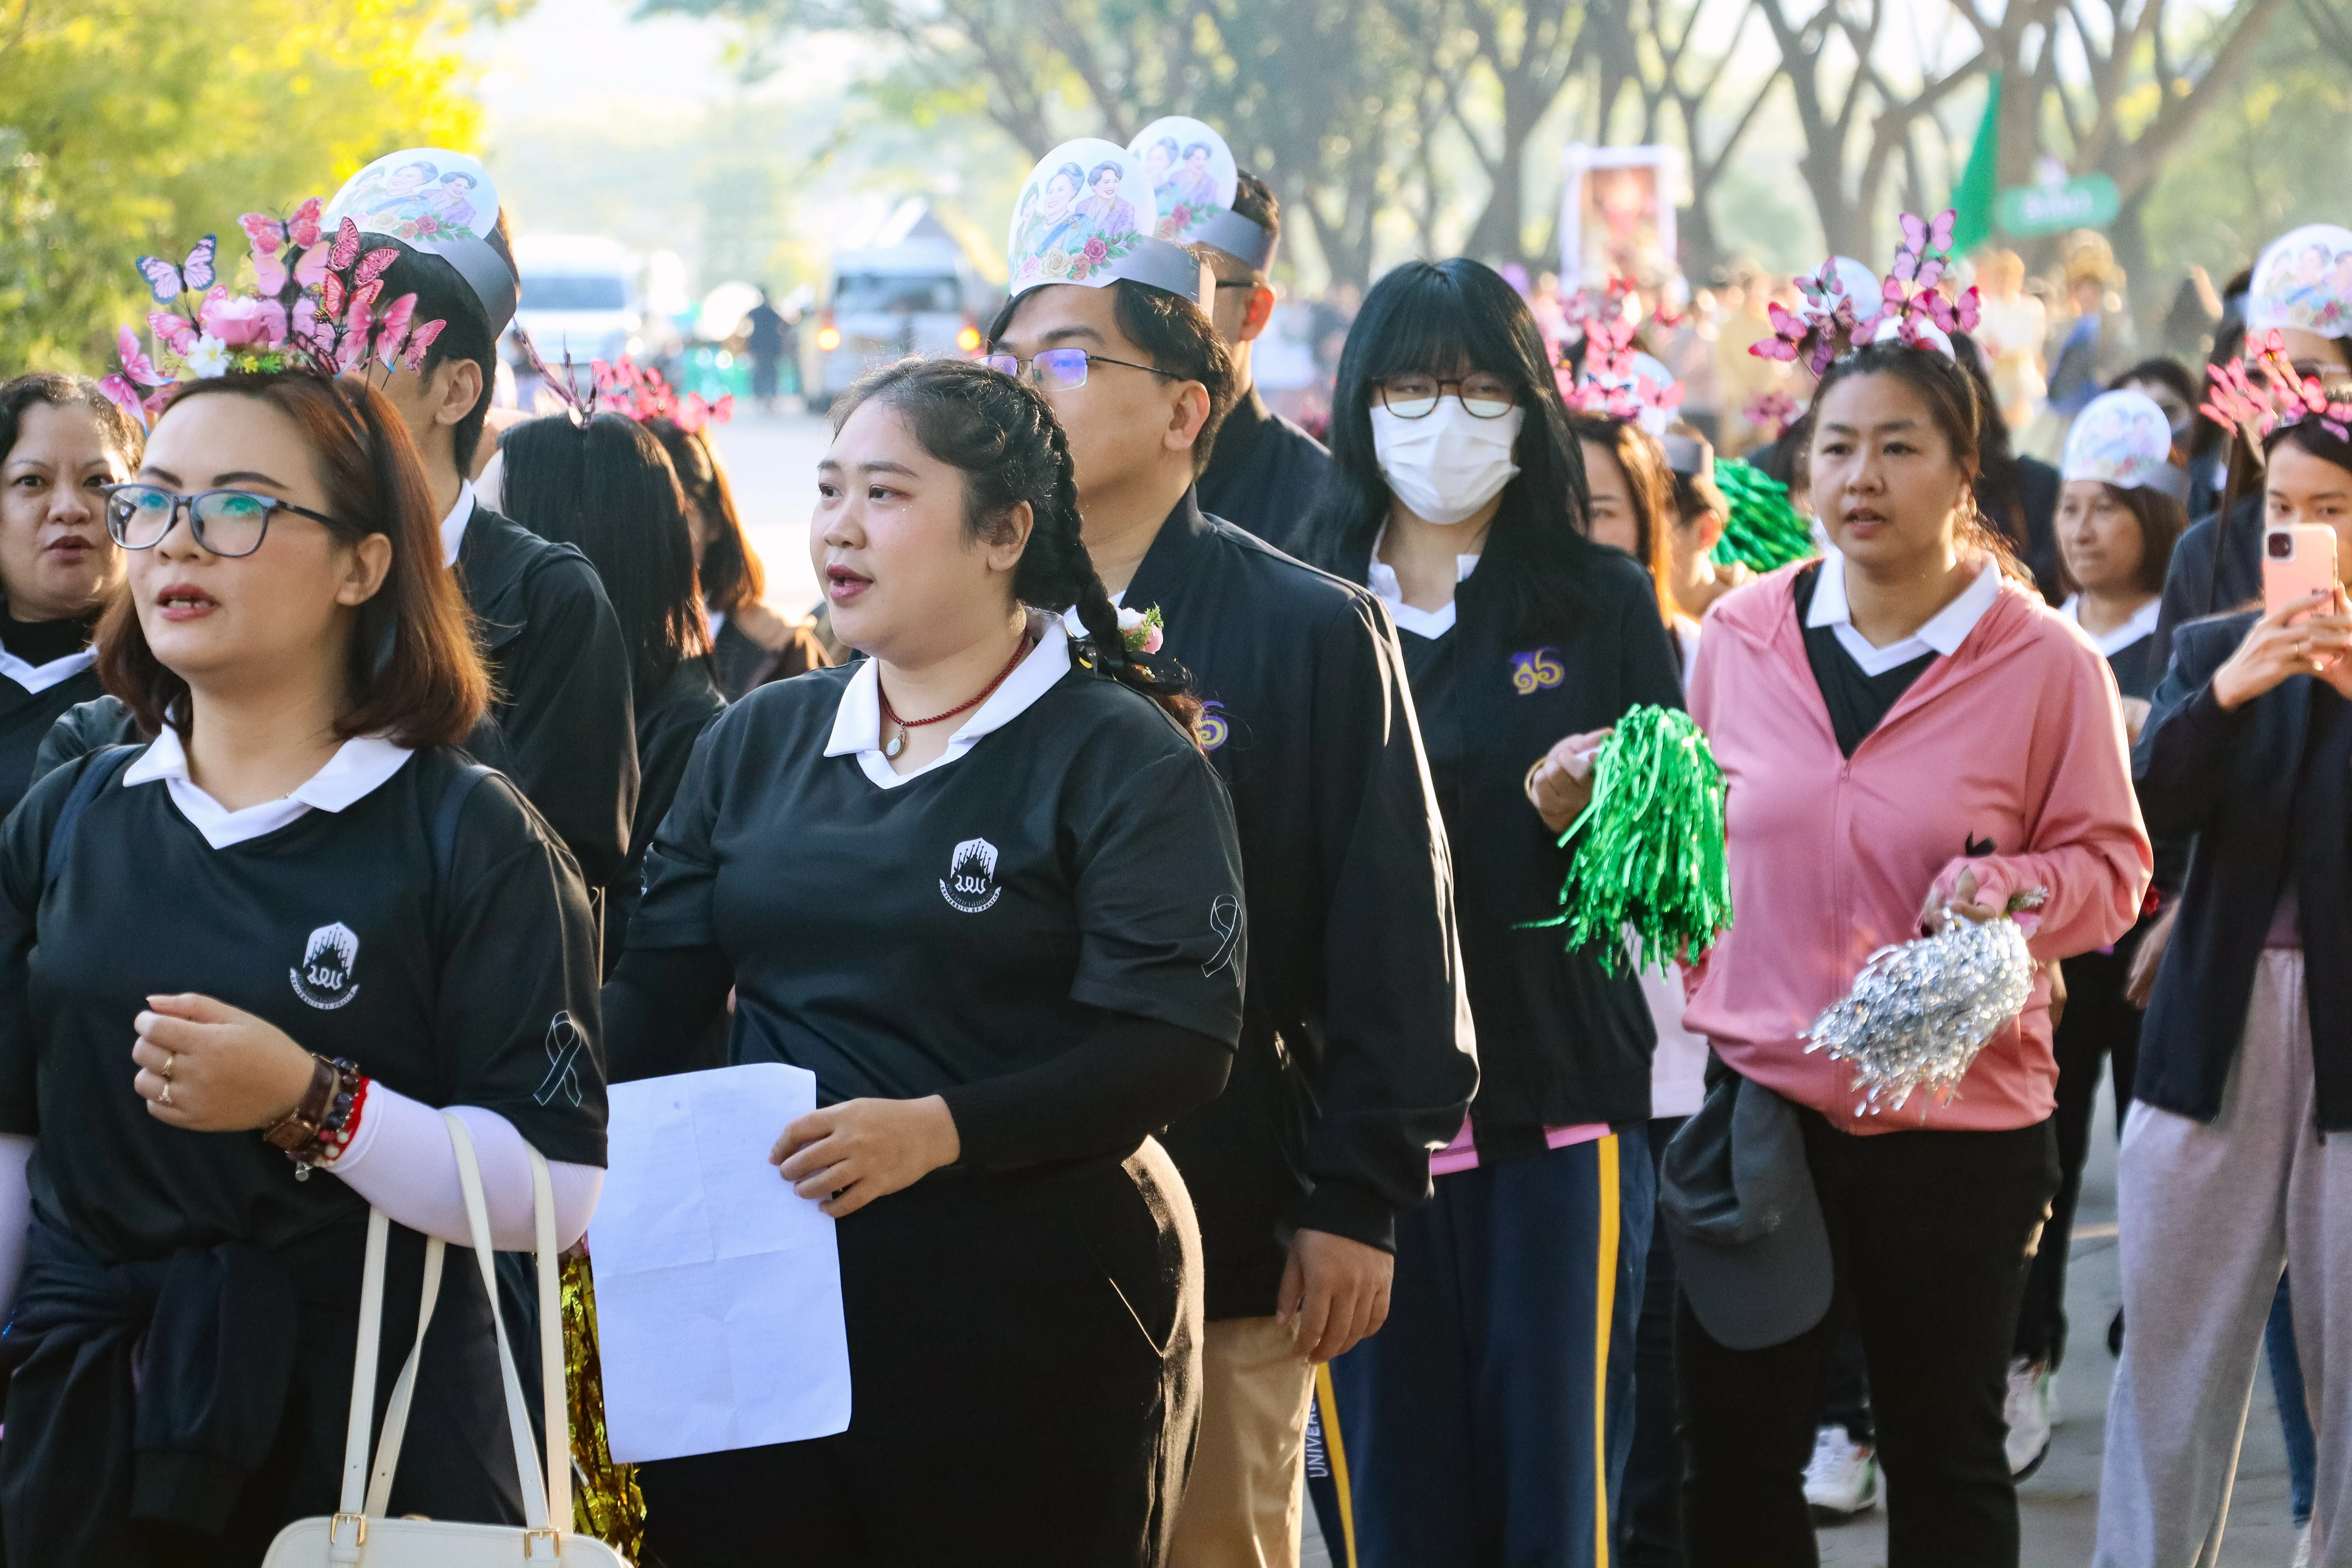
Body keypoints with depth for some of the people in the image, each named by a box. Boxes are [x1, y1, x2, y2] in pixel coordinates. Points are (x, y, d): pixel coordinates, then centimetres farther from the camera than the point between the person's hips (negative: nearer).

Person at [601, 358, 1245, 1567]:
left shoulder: (1123, 763, -4)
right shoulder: (758, 742, 14)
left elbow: (1177, 1049, -13)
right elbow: (656, 986, 10)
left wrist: (938, 1130, -24)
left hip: (1031, 1330, -4)